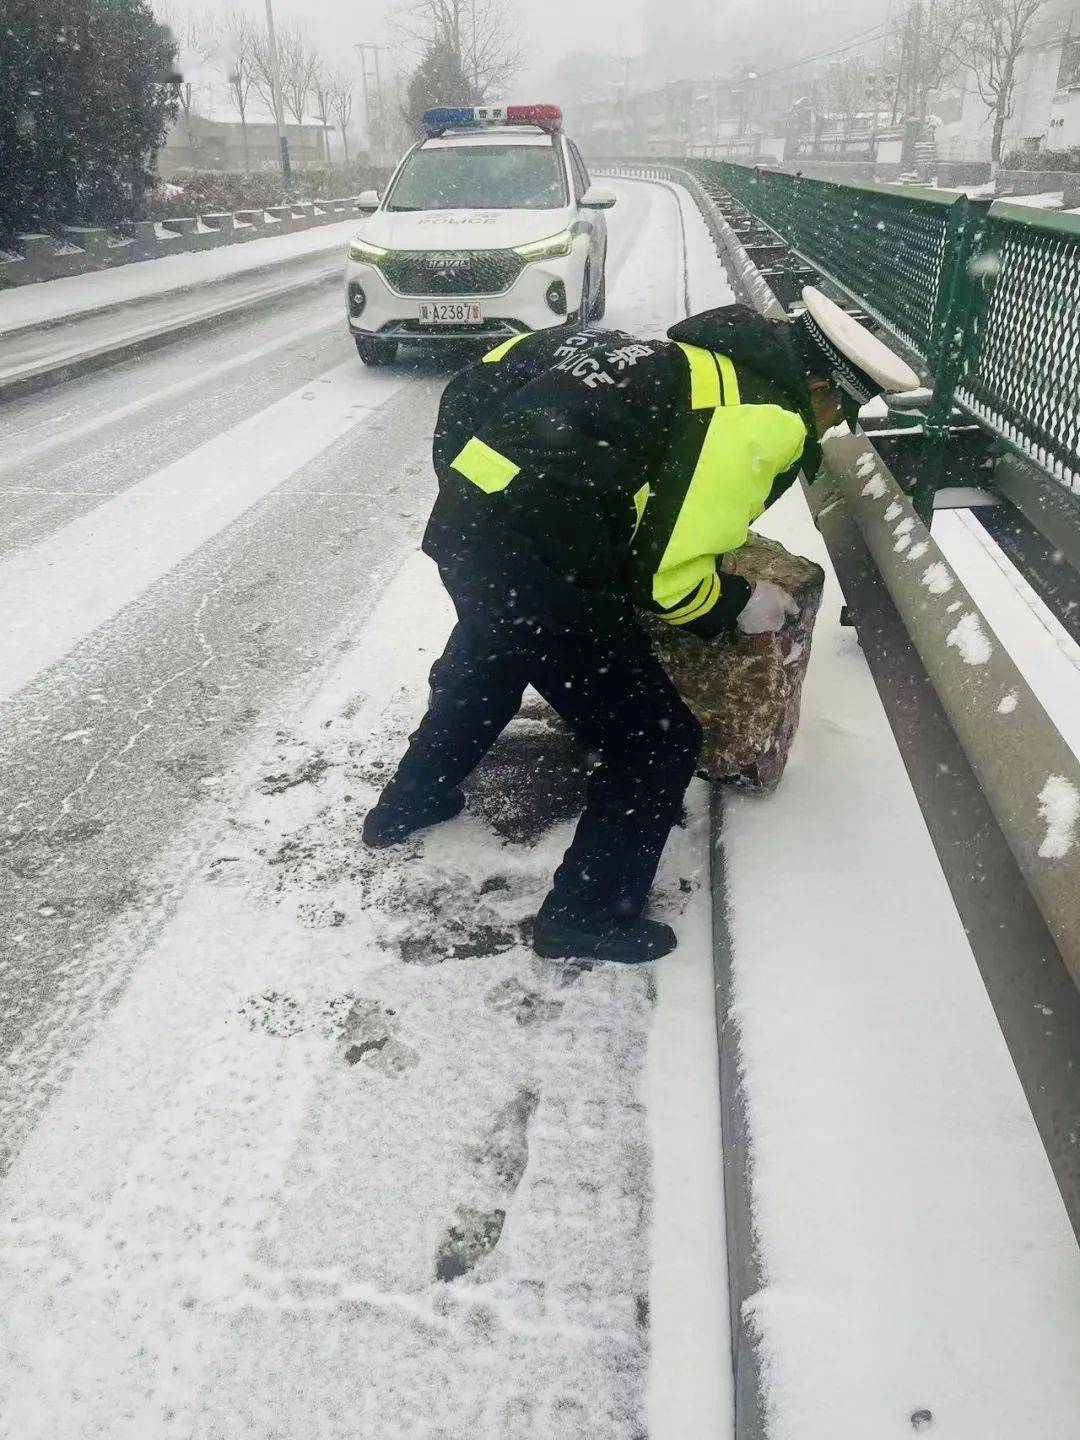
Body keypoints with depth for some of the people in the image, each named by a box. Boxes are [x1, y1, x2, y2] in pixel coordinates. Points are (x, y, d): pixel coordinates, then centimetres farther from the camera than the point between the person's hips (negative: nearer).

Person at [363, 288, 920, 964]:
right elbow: (666, 572, -10)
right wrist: (740, 605, 9)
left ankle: (408, 804, 57)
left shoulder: (709, 353, 19)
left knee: (487, 661, 38)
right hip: (537, 560, -10)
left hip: (466, 509, 10)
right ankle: (587, 919, 22)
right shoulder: (764, 419, -7)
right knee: (660, 743, 7)